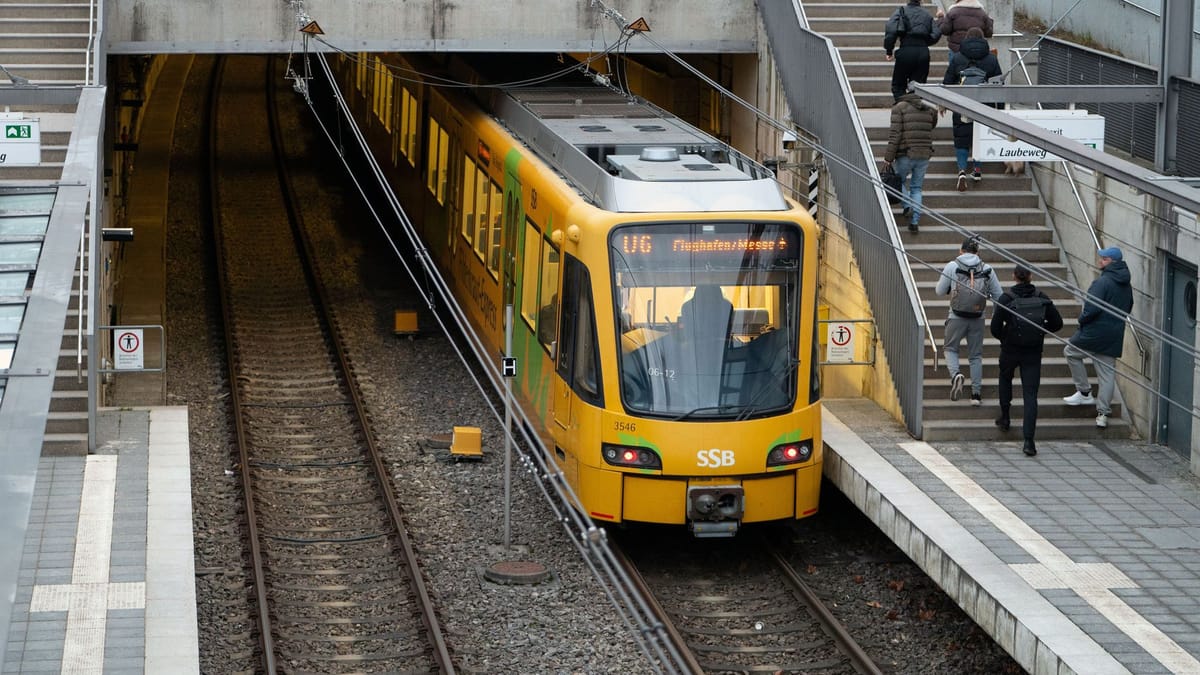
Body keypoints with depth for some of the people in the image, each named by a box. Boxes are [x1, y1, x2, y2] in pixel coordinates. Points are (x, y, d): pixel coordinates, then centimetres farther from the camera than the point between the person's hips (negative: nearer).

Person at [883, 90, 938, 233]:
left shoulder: (899, 108, -3)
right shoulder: (928, 110, 11)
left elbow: (895, 134, -10)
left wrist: (888, 157, -9)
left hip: (906, 155, -4)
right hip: (924, 155, 4)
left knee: (900, 181, 20)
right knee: (916, 188, 13)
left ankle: (908, 207, -3)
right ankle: (914, 222, 3)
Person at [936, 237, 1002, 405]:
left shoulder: (952, 266, -4)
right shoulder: (987, 269, 1)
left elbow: (940, 291, 2)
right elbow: (999, 296, 4)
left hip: (957, 317, -2)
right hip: (978, 319, 2)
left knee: (950, 348, 16)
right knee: (975, 355, 13)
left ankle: (955, 374, -13)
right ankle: (976, 393, 12)